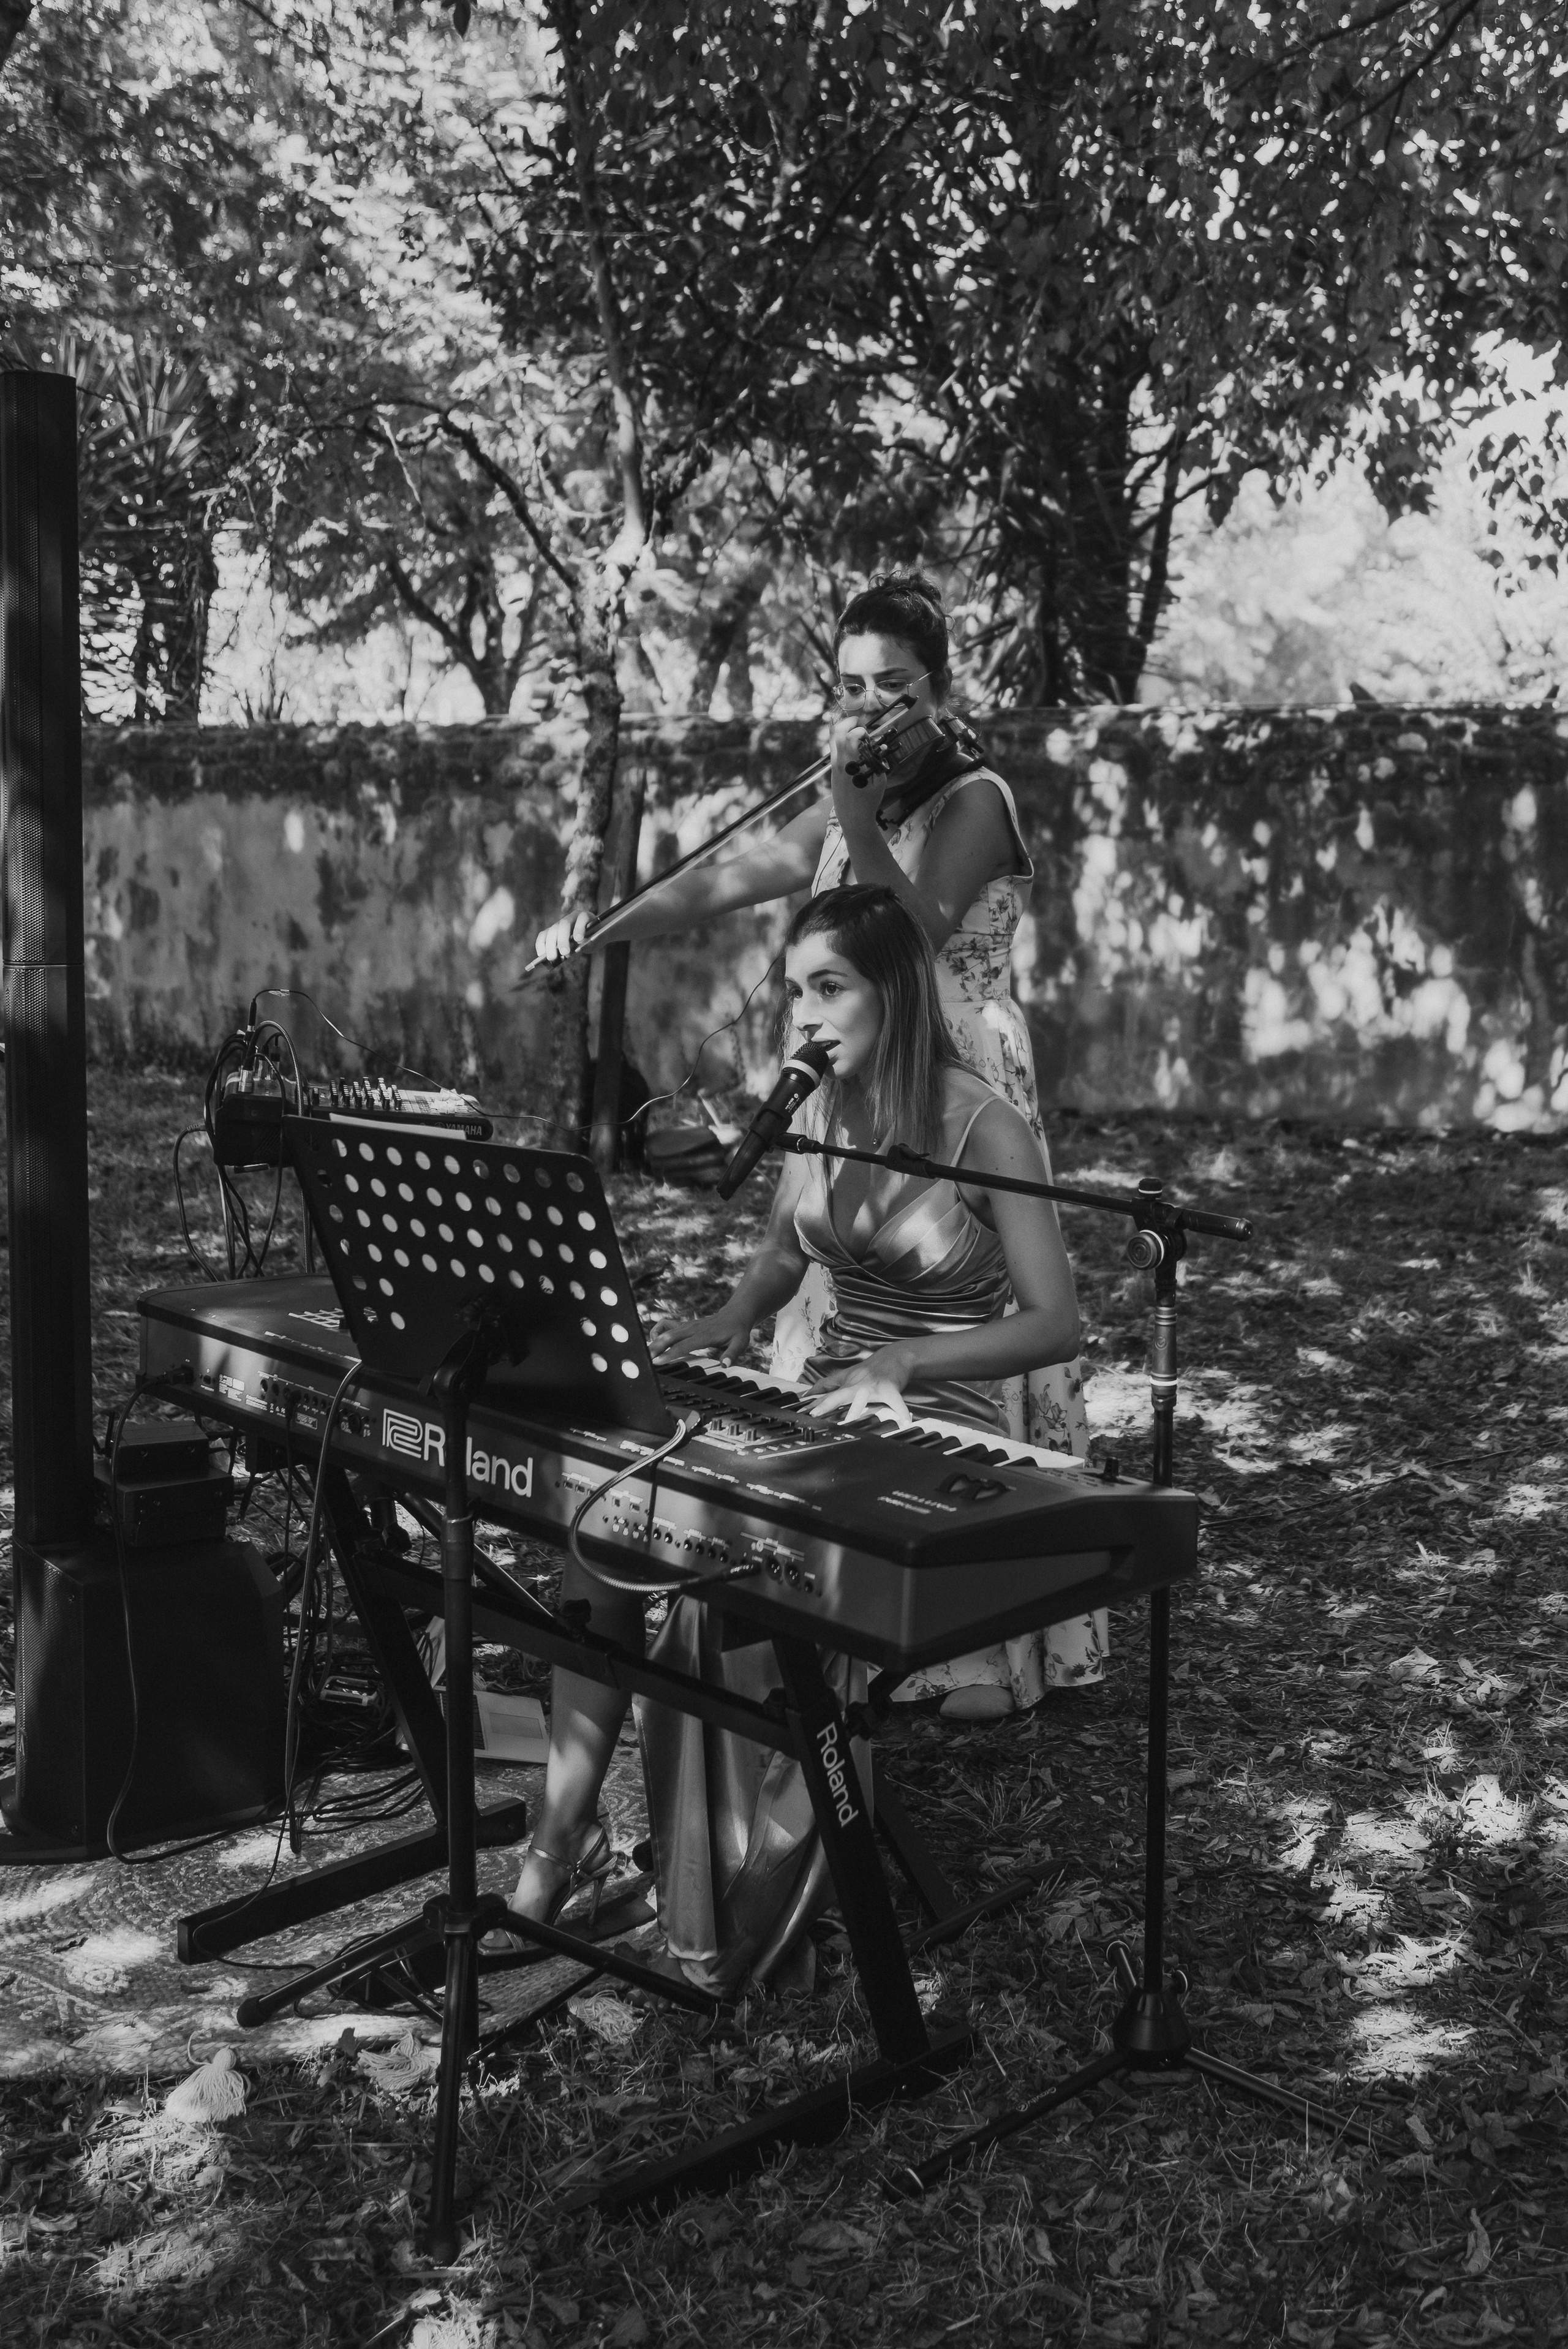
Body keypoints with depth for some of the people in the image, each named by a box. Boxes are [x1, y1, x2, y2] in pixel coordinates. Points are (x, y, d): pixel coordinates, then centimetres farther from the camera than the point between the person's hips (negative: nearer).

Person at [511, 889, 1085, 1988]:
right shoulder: (818, 1110, 5)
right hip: (829, 1414, 6)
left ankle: (762, 1900, -12)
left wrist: (903, 1360, -28)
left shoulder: (983, 1127, -14)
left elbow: (1057, 1322, -16)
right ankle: (565, 1831, -13)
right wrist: (731, 1321, -1)